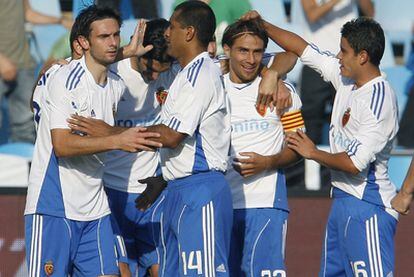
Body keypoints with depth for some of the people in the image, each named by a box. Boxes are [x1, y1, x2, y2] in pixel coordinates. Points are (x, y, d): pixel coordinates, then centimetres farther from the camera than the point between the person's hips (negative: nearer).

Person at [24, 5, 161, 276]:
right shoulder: (65, 79, -13)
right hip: (53, 205, -7)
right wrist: (118, 141, -28)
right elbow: (62, 145, -23)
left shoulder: (117, 85, 12)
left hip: (95, 206, 8)